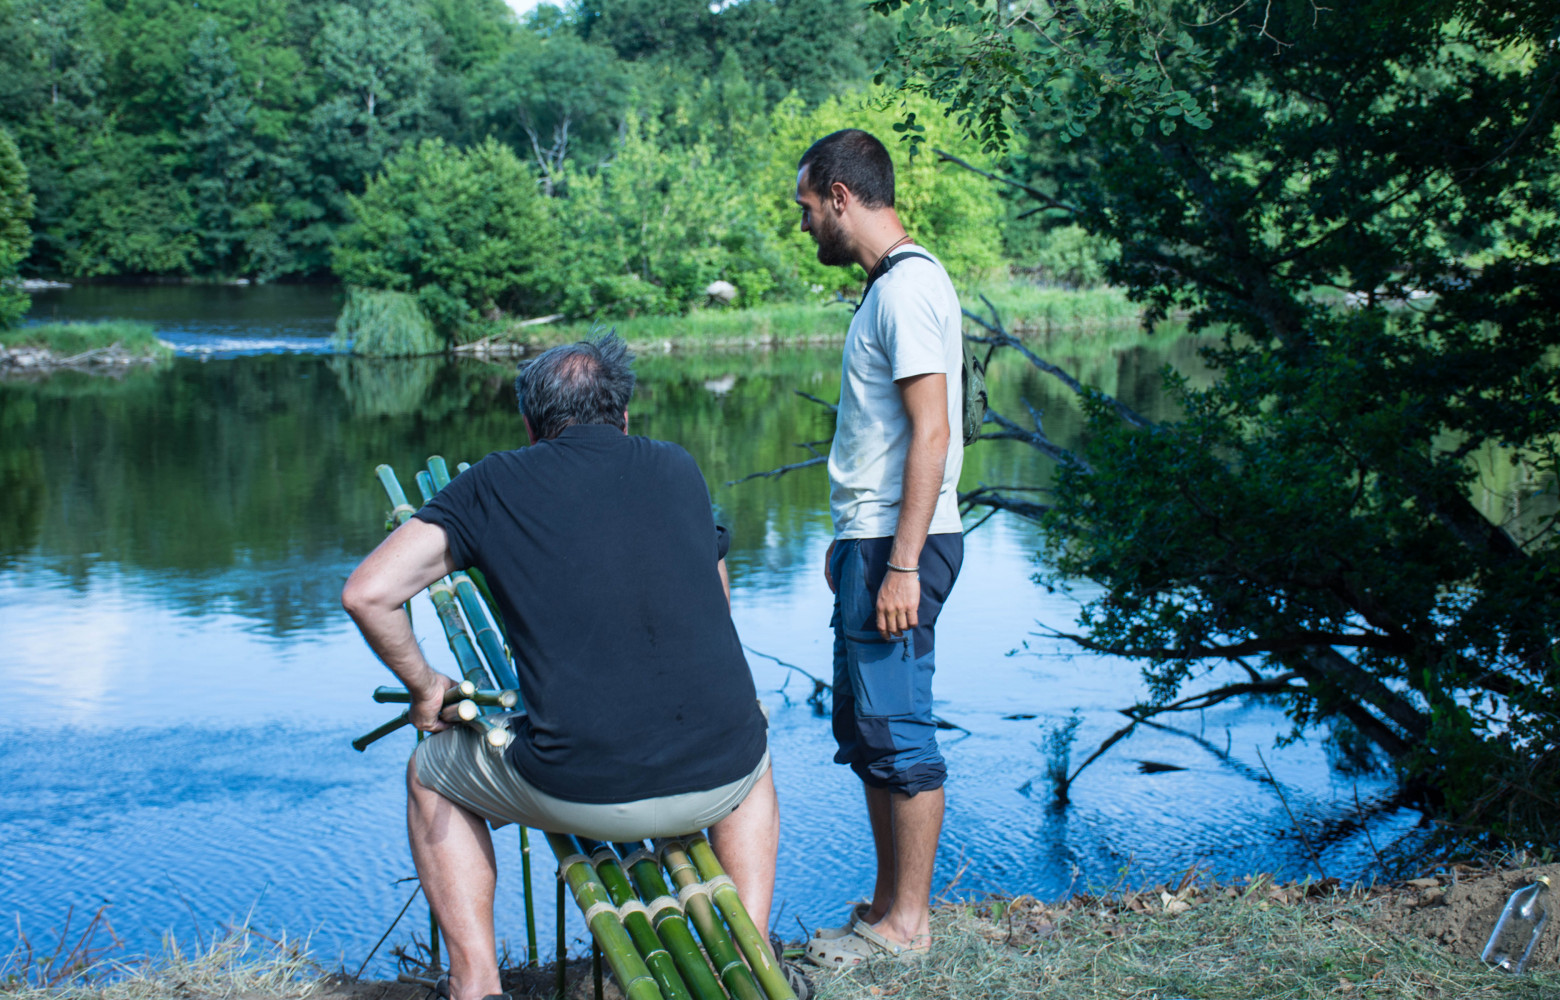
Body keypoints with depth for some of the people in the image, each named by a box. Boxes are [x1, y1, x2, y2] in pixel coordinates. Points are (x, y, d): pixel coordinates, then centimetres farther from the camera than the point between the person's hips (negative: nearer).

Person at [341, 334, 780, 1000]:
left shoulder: (493, 485, 6)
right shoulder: (677, 469, 14)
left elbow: (367, 593, -1)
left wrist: (424, 688, 15)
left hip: (580, 790, -2)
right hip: (715, 781, 3)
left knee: (432, 777, 27)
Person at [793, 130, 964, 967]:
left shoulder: (910, 287, -15)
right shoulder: (887, 285, 16)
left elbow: (930, 435, -21)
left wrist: (902, 565, -23)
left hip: (898, 547, -10)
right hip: (870, 542, 10)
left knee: (896, 734, -4)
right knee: (864, 732, 15)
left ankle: (906, 924, 5)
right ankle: (885, 905, 25)